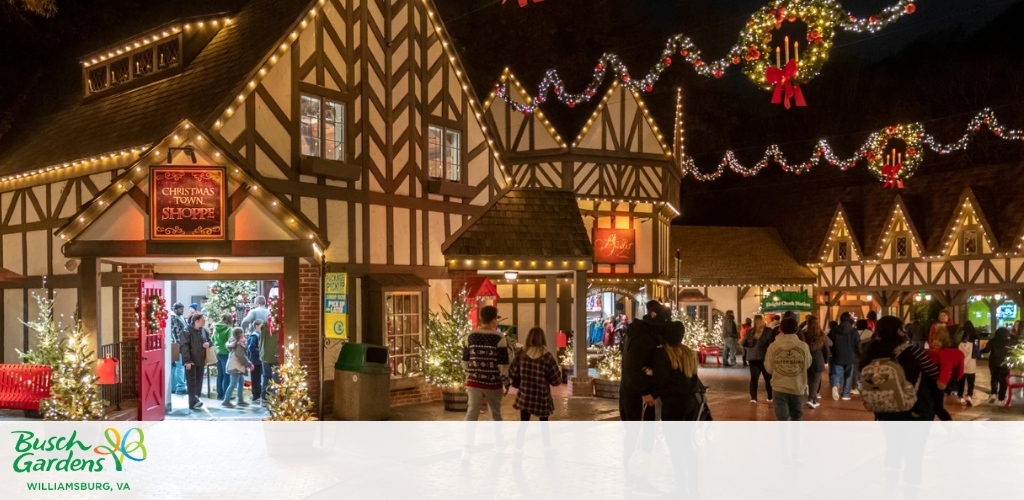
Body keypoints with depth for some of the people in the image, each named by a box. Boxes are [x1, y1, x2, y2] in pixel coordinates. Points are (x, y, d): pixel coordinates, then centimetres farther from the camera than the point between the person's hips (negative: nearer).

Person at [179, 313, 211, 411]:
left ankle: (196, 400, 21)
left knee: (199, 381, 11)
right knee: (191, 382, -6)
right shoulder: (187, 331, -13)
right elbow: (184, 346, -18)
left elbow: (209, 340, 24)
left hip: (200, 361, 7)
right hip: (191, 361, -7)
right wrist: (187, 360, -23)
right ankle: (193, 402, -8)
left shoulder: (203, 331, 9)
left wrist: (208, 343, -2)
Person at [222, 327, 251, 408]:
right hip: (236, 367, -10)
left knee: (241, 382, 15)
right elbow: (242, 357, -19)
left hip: (237, 367, 10)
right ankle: (226, 401, -3)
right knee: (233, 384, -6)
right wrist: (249, 365, -10)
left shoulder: (234, 343, 11)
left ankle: (240, 400, 21)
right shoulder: (238, 345, -19)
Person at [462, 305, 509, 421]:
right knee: (496, 413, 13)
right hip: (493, 383, -2)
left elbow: (465, 360, 8)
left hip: (474, 381, 3)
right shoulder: (499, 337, -10)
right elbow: (502, 363, -10)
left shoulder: (471, 336, 2)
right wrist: (506, 382, 0)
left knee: (472, 412, 3)